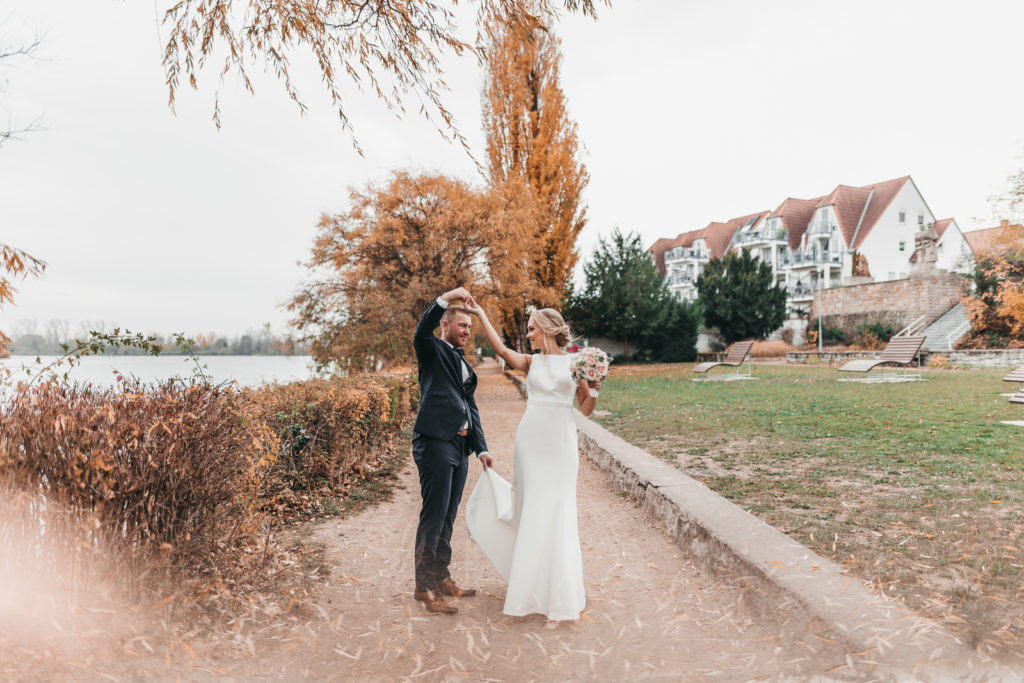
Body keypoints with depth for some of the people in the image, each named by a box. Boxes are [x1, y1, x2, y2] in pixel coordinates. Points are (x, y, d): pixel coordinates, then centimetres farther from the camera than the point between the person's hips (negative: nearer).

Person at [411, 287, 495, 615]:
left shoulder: (465, 366, 24)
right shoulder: (432, 351, 2)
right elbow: (421, 333, -23)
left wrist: (481, 448, 17)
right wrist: (446, 298, -32)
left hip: (460, 448, 8)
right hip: (435, 443, -8)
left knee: (448, 518, 15)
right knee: (433, 516, -6)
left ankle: (441, 577, 27)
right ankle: (425, 587, 3)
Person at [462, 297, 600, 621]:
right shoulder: (531, 362, 9)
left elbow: (586, 409, 3)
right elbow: (500, 348, -7)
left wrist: (595, 387, -14)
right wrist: (481, 315, -6)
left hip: (560, 440, -3)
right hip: (531, 438, 3)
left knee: (558, 508, -2)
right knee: (530, 507, 6)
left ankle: (565, 583, 12)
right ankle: (531, 578, 20)